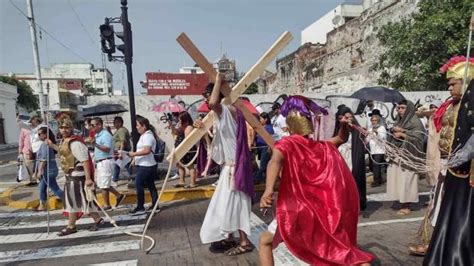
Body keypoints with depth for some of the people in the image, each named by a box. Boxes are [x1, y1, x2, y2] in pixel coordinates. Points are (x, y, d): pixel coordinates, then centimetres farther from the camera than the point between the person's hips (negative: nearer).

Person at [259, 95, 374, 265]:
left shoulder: (287, 144, -4)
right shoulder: (324, 147, 10)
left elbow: (276, 160, -27)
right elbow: (342, 138, 31)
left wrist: (268, 190, -40)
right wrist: (344, 125, 12)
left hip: (298, 211, -4)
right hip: (327, 211, 5)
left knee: (265, 241, 17)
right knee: (344, 248, 26)